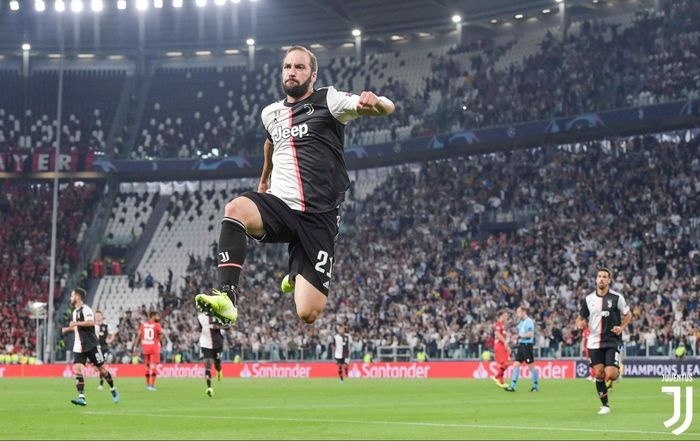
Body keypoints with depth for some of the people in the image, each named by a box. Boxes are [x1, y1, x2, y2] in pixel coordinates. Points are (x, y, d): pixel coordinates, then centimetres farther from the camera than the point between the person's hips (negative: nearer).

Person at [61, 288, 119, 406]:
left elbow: (91, 322, -28)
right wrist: (68, 329, 29)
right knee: (77, 369, -10)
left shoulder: (85, 309, -11)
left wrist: (76, 323, -25)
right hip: (79, 347, 8)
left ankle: (113, 391, 22)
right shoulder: (75, 311, 17)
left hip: (91, 345, -8)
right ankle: (81, 397, -17)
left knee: (102, 369, 2)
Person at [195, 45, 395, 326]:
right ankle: (226, 298, -39)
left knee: (308, 314, -9)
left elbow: (387, 108, -14)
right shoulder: (270, 113, 16)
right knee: (235, 209, -34)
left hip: (318, 217, -3)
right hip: (279, 205, 3)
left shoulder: (327, 101, 0)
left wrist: (375, 102, -38)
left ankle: (297, 278, 29)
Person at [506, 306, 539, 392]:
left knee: (531, 366, 0)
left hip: (527, 345, -9)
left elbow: (530, 334, -21)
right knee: (516, 365, 1)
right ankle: (512, 386, 0)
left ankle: (536, 386, 11)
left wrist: (520, 336, -14)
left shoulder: (529, 321, -12)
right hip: (521, 345, 9)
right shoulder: (521, 322, 15)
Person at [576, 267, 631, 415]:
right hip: (594, 342, 3)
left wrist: (621, 327, -9)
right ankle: (605, 405, 11)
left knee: (611, 374, -13)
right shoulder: (588, 299, 3)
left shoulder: (617, 298, -5)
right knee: (598, 373, -1)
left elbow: (628, 315, 7)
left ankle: (618, 370, 24)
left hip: (612, 341, -3)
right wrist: (580, 323, -10)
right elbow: (581, 317, 13)